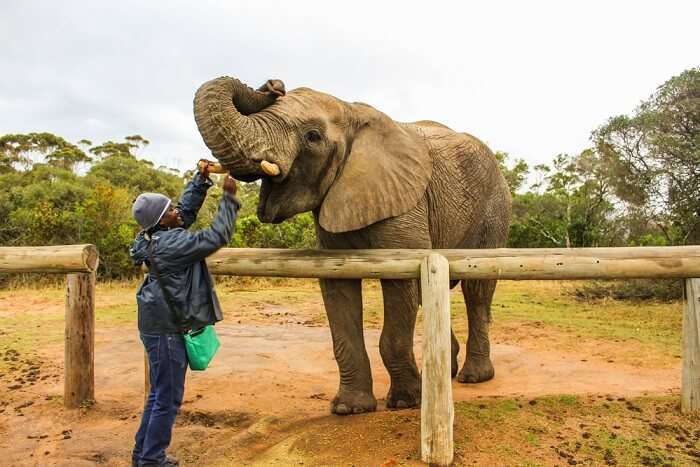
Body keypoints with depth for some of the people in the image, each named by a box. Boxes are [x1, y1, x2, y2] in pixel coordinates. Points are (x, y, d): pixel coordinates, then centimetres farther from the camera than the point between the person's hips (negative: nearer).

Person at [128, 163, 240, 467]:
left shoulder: (159, 236, 5)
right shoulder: (171, 244, -22)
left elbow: (187, 209, 16)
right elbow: (217, 237, -23)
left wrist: (202, 179, 7)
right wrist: (229, 197, -17)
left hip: (161, 326, 10)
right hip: (166, 329, -10)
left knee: (160, 394, 20)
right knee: (168, 397, 3)